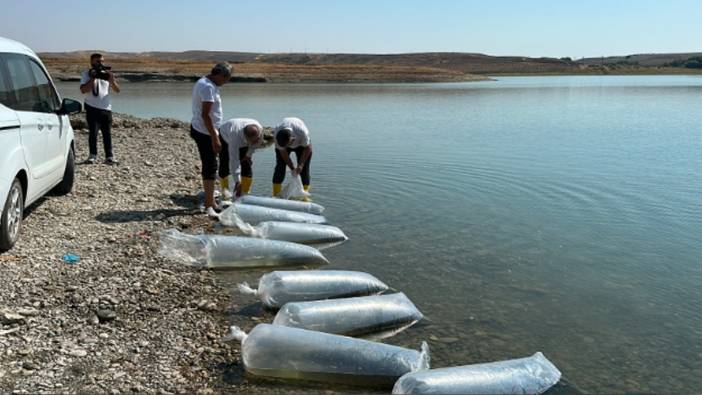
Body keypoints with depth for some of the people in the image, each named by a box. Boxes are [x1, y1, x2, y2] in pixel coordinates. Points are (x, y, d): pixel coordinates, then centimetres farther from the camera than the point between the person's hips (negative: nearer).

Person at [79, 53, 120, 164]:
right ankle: (93, 155, 6)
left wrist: (111, 80, -13)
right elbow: (83, 90, -10)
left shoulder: (106, 74, 12)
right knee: (93, 132, -6)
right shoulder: (87, 74, 4)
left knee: (107, 133, 3)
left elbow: (117, 90, 5)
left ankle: (109, 157, 6)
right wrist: (93, 79, -16)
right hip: (92, 108, -3)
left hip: (106, 108, 3)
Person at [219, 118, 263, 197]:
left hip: (243, 143, 4)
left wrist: (249, 155, -10)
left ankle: (245, 192, 0)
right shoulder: (235, 136, -48)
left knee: (246, 165, -9)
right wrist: (237, 182, -49)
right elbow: (234, 160, -47)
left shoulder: (260, 129, -37)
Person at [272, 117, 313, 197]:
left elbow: (307, 148, -23)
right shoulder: (276, 133, -35)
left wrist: (300, 165, -27)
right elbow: (283, 152, -22)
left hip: (301, 144, -1)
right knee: (280, 167, -10)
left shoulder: (302, 132, -42)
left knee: (304, 168, -11)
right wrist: (292, 168, -24)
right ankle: (275, 195, -3)